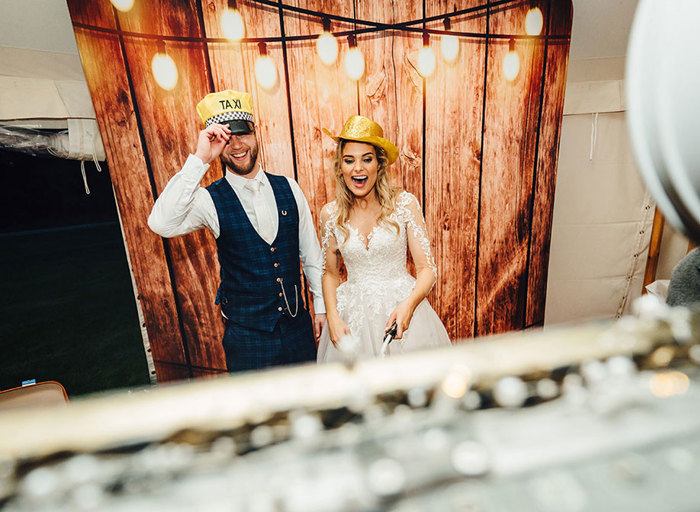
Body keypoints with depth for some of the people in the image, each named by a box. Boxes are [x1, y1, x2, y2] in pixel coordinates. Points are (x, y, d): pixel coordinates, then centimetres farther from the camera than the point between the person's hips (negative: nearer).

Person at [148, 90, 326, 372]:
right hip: (247, 334, -3)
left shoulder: (288, 187, -1)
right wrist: (199, 160, -30)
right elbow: (161, 224, -30)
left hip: (299, 326, 3)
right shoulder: (211, 200, -10)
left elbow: (311, 252, 3)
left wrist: (321, 305, 6)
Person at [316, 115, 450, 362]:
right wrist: (333, 318, -6)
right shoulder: (330, 214, -2)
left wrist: (409, 304, -23)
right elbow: (330, 273, 8)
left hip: (402, 308, -1)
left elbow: (427, 268, -6)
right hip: (352, 316, 2)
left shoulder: (405, 203, -7)